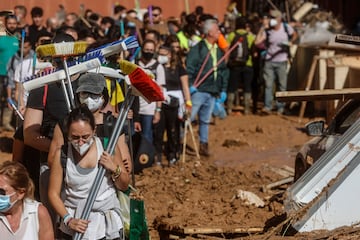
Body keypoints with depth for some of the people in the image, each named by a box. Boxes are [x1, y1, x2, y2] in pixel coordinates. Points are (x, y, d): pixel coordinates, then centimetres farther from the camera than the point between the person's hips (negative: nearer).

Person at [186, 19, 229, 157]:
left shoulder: (219, 51, 14)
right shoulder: (198, 49, -8)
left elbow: (224, 70, 20)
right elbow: (189, 68, -13)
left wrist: (223, 89, 15)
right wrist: (190, 85, -20)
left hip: (213, 92, 6)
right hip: (198, 90, -6)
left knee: (205, 120, 12)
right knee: (189, 117, -6)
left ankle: (204, 145, 18)